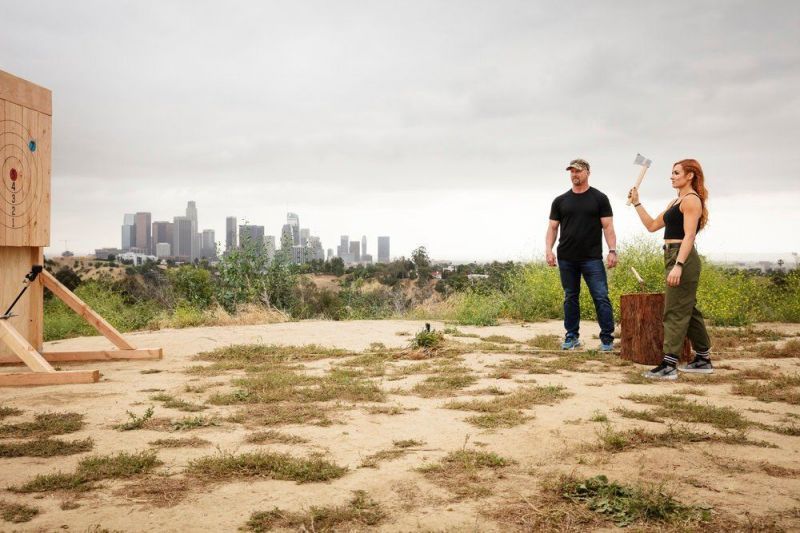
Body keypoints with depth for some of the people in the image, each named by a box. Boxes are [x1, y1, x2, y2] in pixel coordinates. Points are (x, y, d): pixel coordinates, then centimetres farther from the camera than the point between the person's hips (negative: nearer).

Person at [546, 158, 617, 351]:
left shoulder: (599, 198, 4)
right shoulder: (560, 201, 10)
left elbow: (608, 226, 0)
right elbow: (552, 227, 10)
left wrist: (612, 250, -12)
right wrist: (548, 249, -5)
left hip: (592, 258, -3)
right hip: (566, 259, 3)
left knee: (601, 297, -6)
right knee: (570, 298, 9)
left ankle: (607, 338, 0)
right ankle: (572, 336, 18)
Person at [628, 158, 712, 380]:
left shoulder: (691, 200, -10)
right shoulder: (676, 202, 20)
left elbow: (689, 236, -19)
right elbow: (652, 225, 23)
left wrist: (678, 265, -27)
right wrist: (636, 203, 19)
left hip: (683, 258, -10)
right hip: (674, 257, 10)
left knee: (675, 312, -10)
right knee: (687, 310, 15)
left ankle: (669, 365, -9)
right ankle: (703, 360, 24)